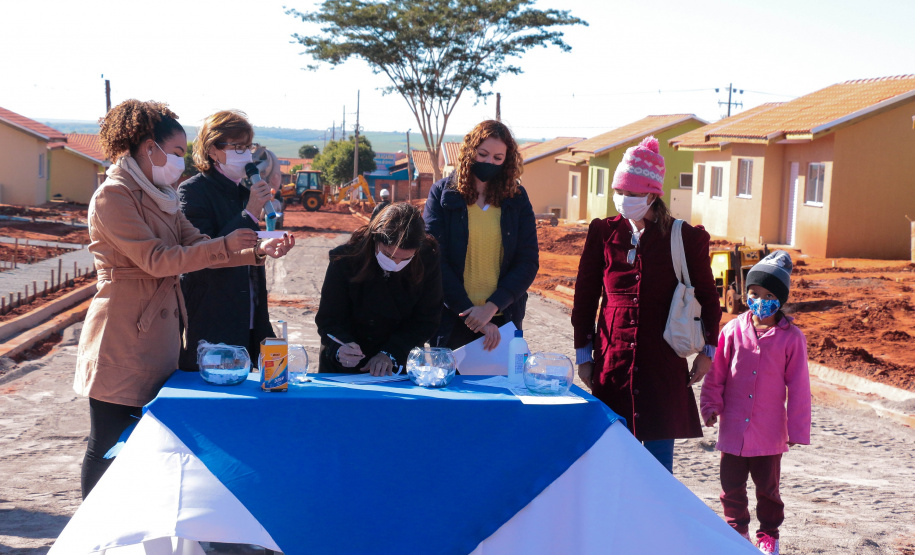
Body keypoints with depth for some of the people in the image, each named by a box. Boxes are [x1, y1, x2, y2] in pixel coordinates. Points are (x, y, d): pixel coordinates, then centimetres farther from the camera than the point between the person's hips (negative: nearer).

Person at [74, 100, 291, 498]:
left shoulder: (159, 198, 17)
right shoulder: (113, 196, -11)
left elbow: (195, 247, 10)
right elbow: (156, 260, -19)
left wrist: (256, 253, -3)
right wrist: (226, 245, -22)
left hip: (157, 336, 9)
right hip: (122, 339, -8)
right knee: (108, 445, 0)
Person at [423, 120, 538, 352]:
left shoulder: (517, 197, 5)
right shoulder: (443, 193, 0)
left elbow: (529, 261, 0)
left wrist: (492, 306, -14)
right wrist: (468, 311, -16)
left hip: (503, 318, 1)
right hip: (452, 321, -1)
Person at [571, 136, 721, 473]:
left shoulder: (684, 238, 0)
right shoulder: (603, 233, 5)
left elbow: (707, 296, 10)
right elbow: (585, 296, 9)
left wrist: (707, 350, 9)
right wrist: (583, 353, 7)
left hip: (663, 366, -1)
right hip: (612, 363, 1)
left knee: (659, 452, 2)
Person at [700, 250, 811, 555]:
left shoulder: (791, 338, -8)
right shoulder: (733, 330, -4)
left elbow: (798, 387, -3)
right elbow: (716, 375, 4)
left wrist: (797, 428, -2)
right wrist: (710, 404, -4)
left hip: (769, 433, -1)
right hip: (733, 429, 1)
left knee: (767, 487, 14)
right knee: (732, 487, 11)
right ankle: (737, 530, 31)